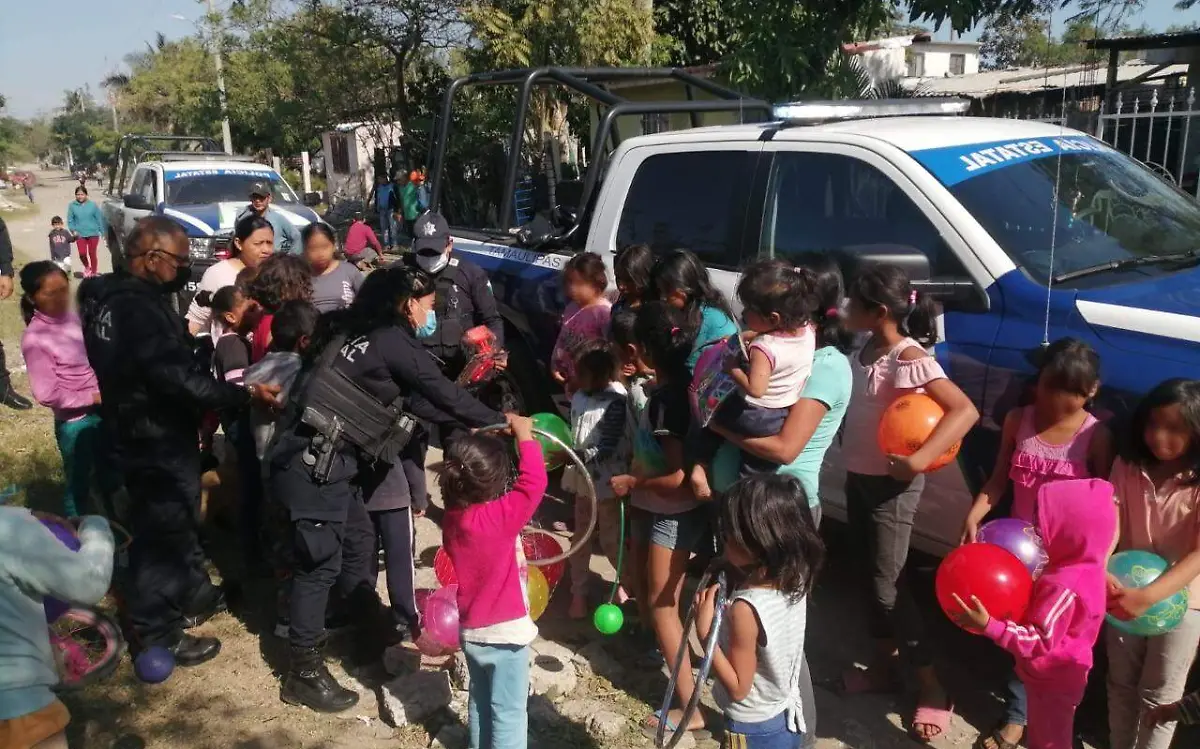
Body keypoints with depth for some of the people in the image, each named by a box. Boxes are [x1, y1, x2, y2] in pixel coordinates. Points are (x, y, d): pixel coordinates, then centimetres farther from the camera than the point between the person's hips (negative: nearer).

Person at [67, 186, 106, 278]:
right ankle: (87, 267, 22)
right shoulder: (72, 206, -2)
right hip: (80, 234, 1)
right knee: (82, 254, -9)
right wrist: (73, 230, -10)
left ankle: (94, 273, 19)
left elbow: (100, 218, 0)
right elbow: (70, 220, 3)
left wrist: (103, 232, 0)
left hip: (93, 234, -1)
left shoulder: (92, 205, -4)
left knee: (92, 254, 5)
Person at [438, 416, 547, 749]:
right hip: (505, 633, -7)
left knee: (480, 702, 24)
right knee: (508, 713, 7)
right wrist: (524, 436, -18)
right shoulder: (500, 519, -27)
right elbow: (534, 482, -28)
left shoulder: (453, 517, -7)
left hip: (472, 632, 7)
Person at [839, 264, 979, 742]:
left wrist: (919, 461, -36)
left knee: (888, 584, -2)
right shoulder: (865, 351, 3)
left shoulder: (909, 357, -22)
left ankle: (931, 688, 12)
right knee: (871, 576, 17)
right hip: (858, 476, 8)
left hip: (891, 484, -8)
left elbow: (965, 411, -30)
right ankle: (882, 666, 32)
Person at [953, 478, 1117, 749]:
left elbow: (1039, 641, -34)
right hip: (1055, 674, 9)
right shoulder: (1083, 568, -4)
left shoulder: (1064, 586, -35)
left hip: (1053, 680, -9)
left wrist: (988, 625, -40)